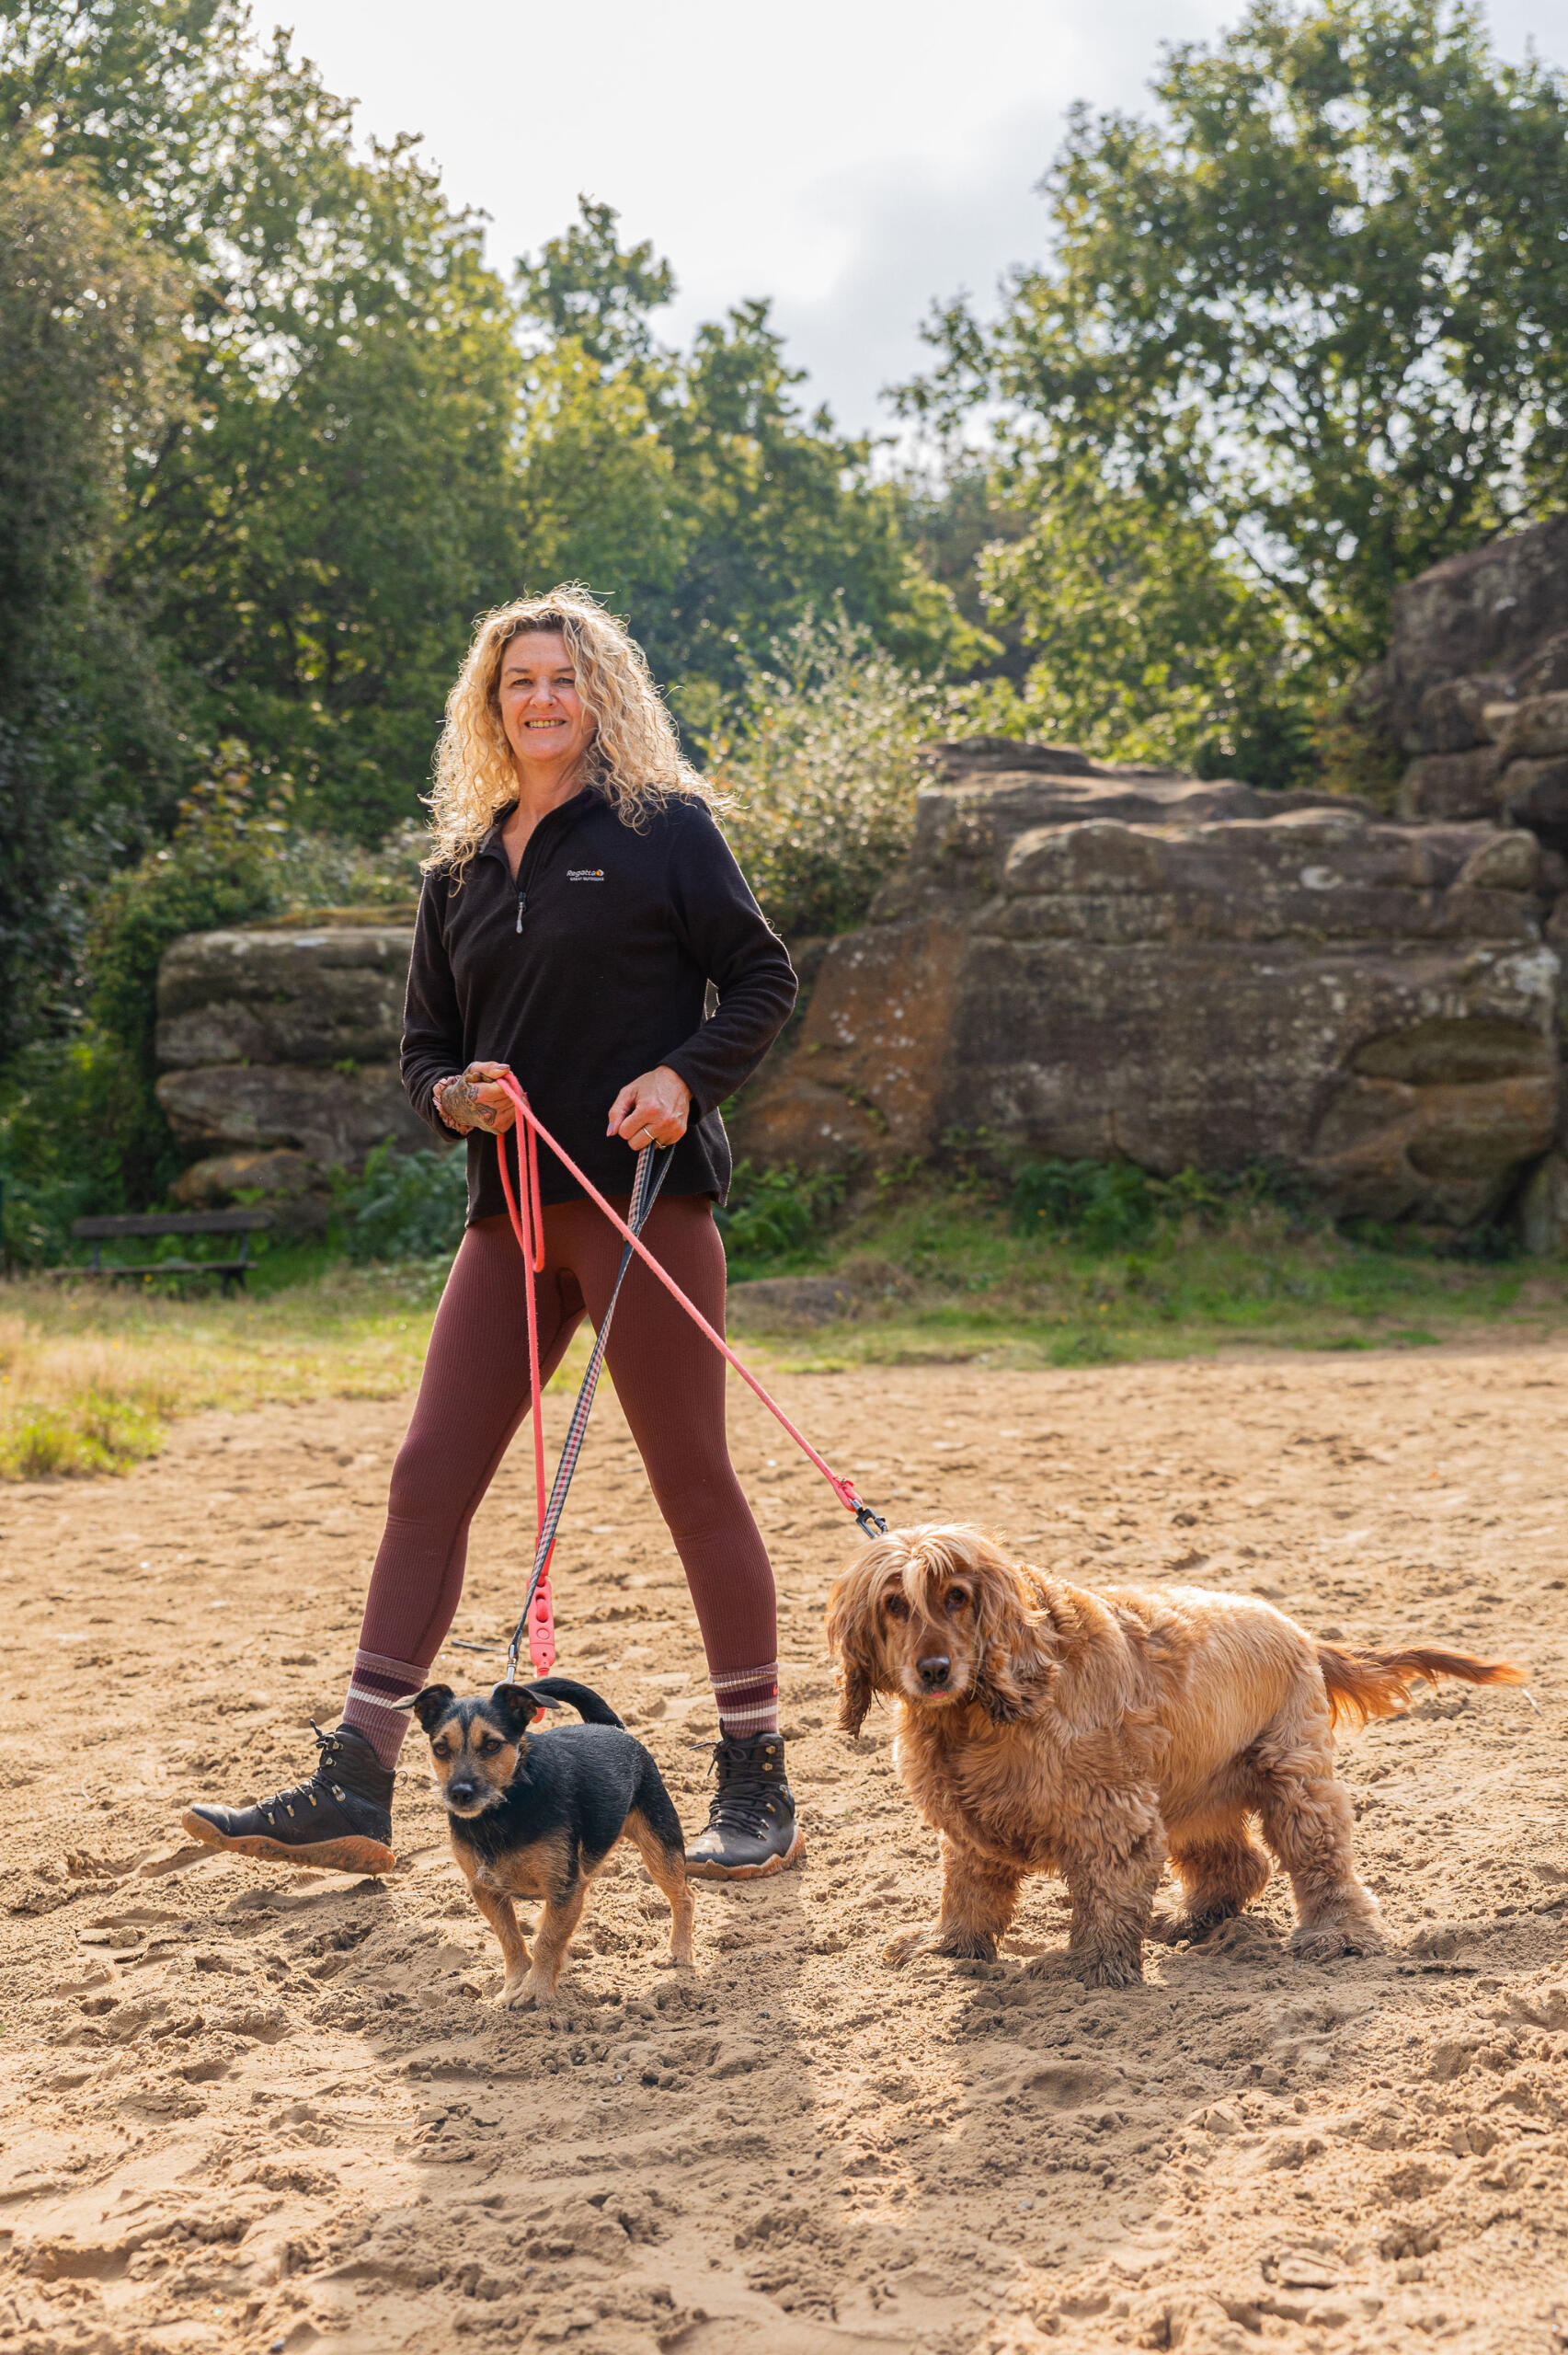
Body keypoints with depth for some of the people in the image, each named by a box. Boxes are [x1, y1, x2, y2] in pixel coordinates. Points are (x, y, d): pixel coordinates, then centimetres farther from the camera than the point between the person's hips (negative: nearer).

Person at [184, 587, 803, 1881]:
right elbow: (427, 1045, 19)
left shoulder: (663, 827, 2)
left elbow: (762, 976, 1)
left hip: (647, 1193, -5)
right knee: (429, 1480, 2)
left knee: (695, 1479, -2)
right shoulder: (460, 872, 16)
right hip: (513, 1207, 6)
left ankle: (758, 1786, 9)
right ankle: (353, 1792, 7)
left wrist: (685, 1076, -14)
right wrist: (454, 1093, -3)